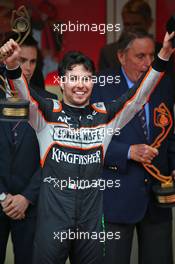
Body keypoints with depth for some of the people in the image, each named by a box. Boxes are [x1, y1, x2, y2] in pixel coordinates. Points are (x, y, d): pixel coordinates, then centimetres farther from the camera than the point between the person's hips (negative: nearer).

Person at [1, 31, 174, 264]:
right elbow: (24, 95, -17)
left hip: (91, 219, 3)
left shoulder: (104, 115, 7)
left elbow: (140, 95, 0)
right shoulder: (47, 113, 0)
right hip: (53, 218, -2)